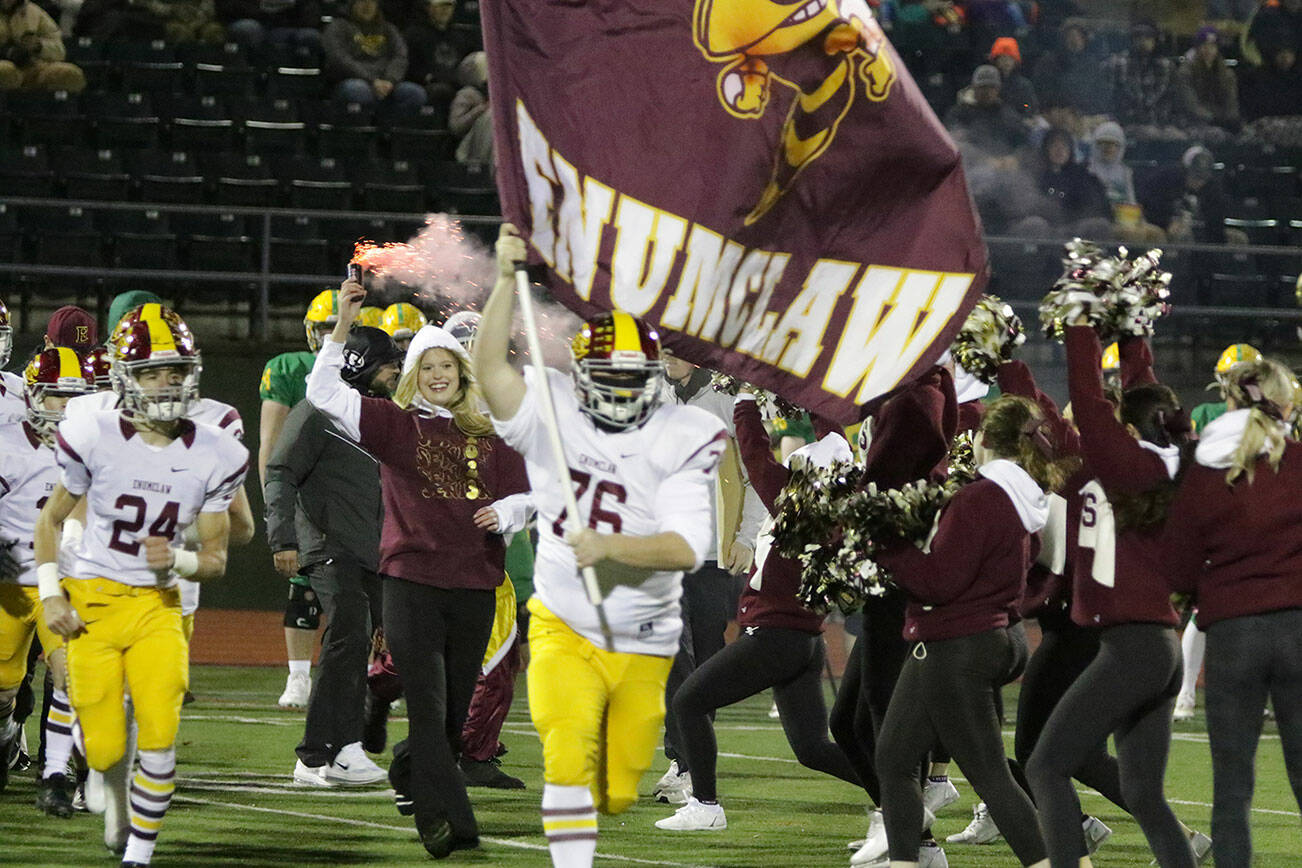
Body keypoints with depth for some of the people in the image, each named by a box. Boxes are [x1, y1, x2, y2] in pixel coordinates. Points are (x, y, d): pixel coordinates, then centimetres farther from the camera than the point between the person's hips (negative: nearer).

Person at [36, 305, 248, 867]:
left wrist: (179, 561, -17)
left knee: (160, 734, -16)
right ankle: (117, 793, 33)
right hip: (92, 603, -1)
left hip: (158, 605, 1)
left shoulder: (213, 456, -1)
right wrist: (51, 595, -4)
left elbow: (217, 558, 5)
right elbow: (50, 520, 6)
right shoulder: (94, 439, -7)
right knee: (105, 749, -4)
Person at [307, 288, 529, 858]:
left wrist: (504, 515, -7)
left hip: (475, 586, 3)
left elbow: (524, 497, 16)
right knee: (428, 709, -11)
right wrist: (343, 325, -12)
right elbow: (323, 393, -5)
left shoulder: (491, 437, 11)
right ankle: (447, 823, -15)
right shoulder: (395, 424, 4)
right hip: (411, 581, -3)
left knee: (455, 716, 11)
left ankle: (409, 775, 38)